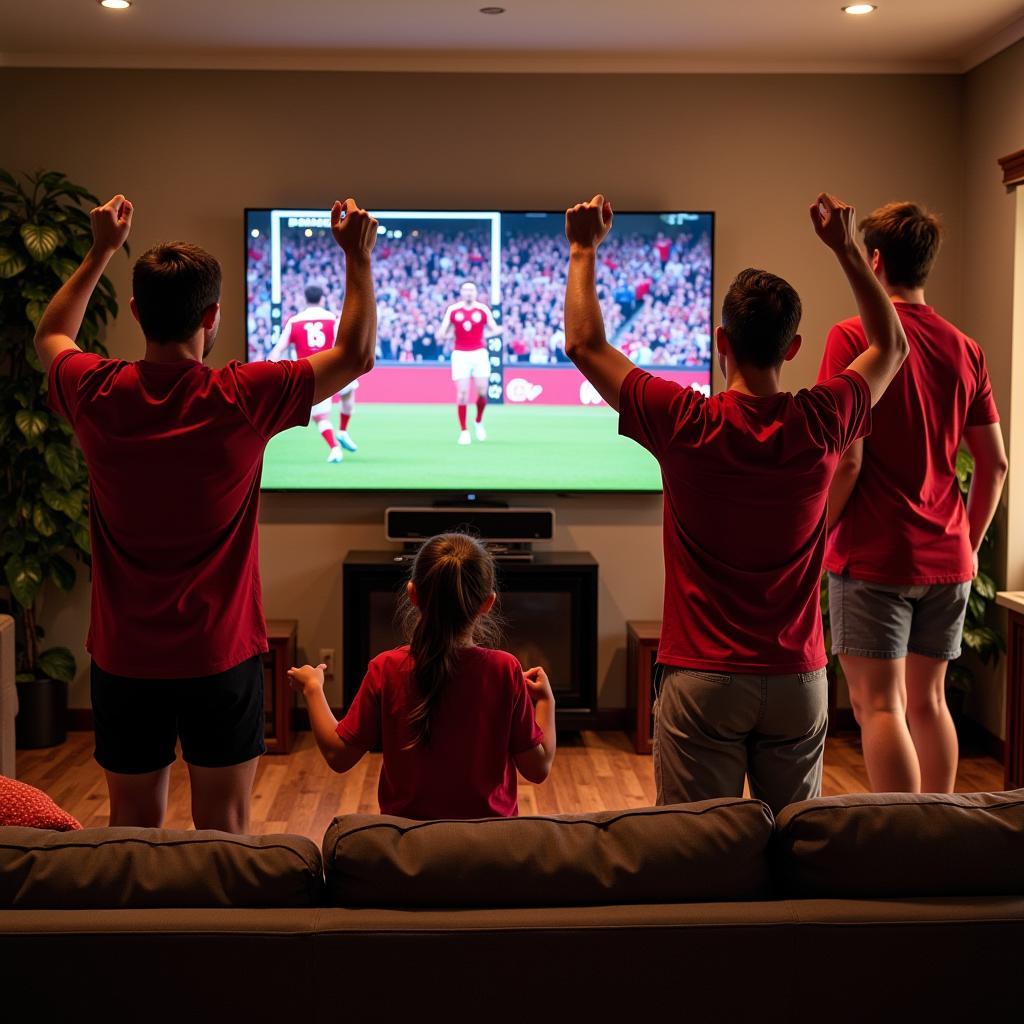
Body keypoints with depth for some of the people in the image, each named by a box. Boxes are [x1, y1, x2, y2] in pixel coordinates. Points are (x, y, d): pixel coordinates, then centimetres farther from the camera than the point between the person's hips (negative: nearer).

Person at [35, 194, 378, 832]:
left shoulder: (97, 396, -7)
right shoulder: (240, 400, -16)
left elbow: (51, 336, 18)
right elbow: (356, 354, -2)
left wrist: (103, 250, 25)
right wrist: (359, 257, 8)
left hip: (124, 659, 3)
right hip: (221, 657, -3)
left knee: (133, 825, 13)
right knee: (223, 829, 7)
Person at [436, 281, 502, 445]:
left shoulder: (483, 309, 3)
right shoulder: (452, 310, 4)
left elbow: (494, 329, 8)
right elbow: (442, 332, 8)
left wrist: (498, 330, -14)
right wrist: (442, 336, -14)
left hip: (479, 353, 1)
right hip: (460, 354, 0)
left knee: (482, 391, -4)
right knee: (462, 393, -7)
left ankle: (479, 422, 23)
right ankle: (463, 431, 4)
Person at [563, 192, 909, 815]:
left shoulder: (687, 426, -13)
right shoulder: (820, 425, -5)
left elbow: (586, 345, 0)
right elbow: (892, 348, 15)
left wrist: (584, 250, 11)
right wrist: (848, 249, 19)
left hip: (703, 679, -2)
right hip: (799, 681, 3)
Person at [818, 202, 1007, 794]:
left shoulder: (854, 337, -10)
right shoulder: (965, 350, 7)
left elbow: (847, 460, -16)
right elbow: (995, 464, 9)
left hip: (874, 557, -6)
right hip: (948, 562, 6)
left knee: (879, 705, -1)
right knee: (928, 701, 15)